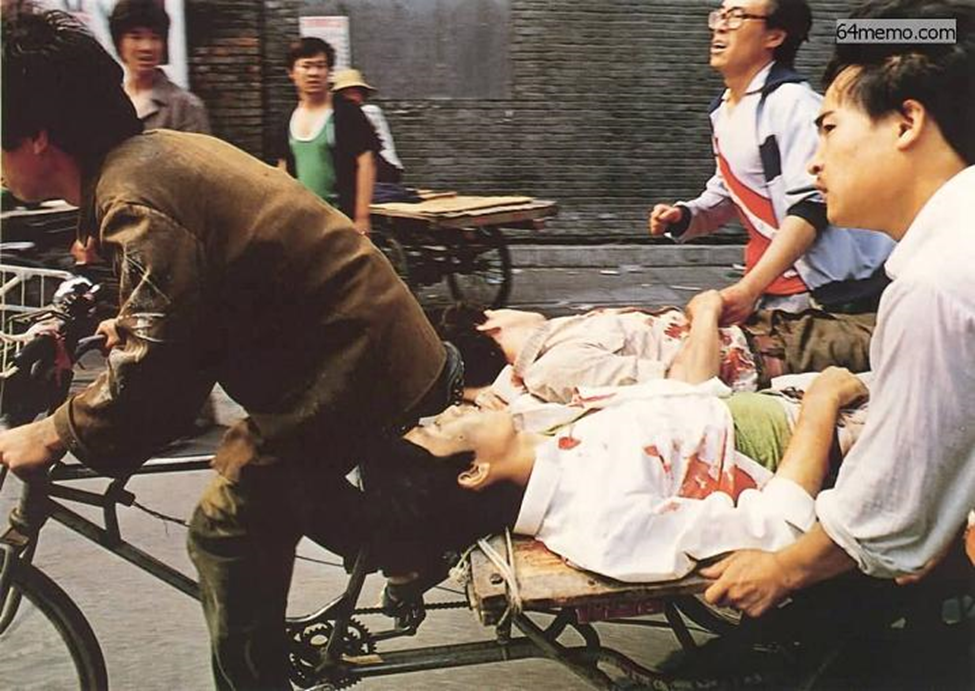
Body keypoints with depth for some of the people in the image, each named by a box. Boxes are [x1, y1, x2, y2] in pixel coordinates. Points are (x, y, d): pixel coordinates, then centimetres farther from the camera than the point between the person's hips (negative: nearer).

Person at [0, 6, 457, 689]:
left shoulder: (139, 199, -23)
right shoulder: (160, 149, 7)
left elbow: (149, 374, -27)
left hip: (353, 372, -10)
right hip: (380, 341, 10)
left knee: (228, 535, 1)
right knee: (274, 479, 27)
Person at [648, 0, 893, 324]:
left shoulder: (792, 102, -13)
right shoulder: (722, 112, 12)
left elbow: (811, 206, -21)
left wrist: (749, 289, -26)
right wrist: (683, 217, 2)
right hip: (776, 292, 7)